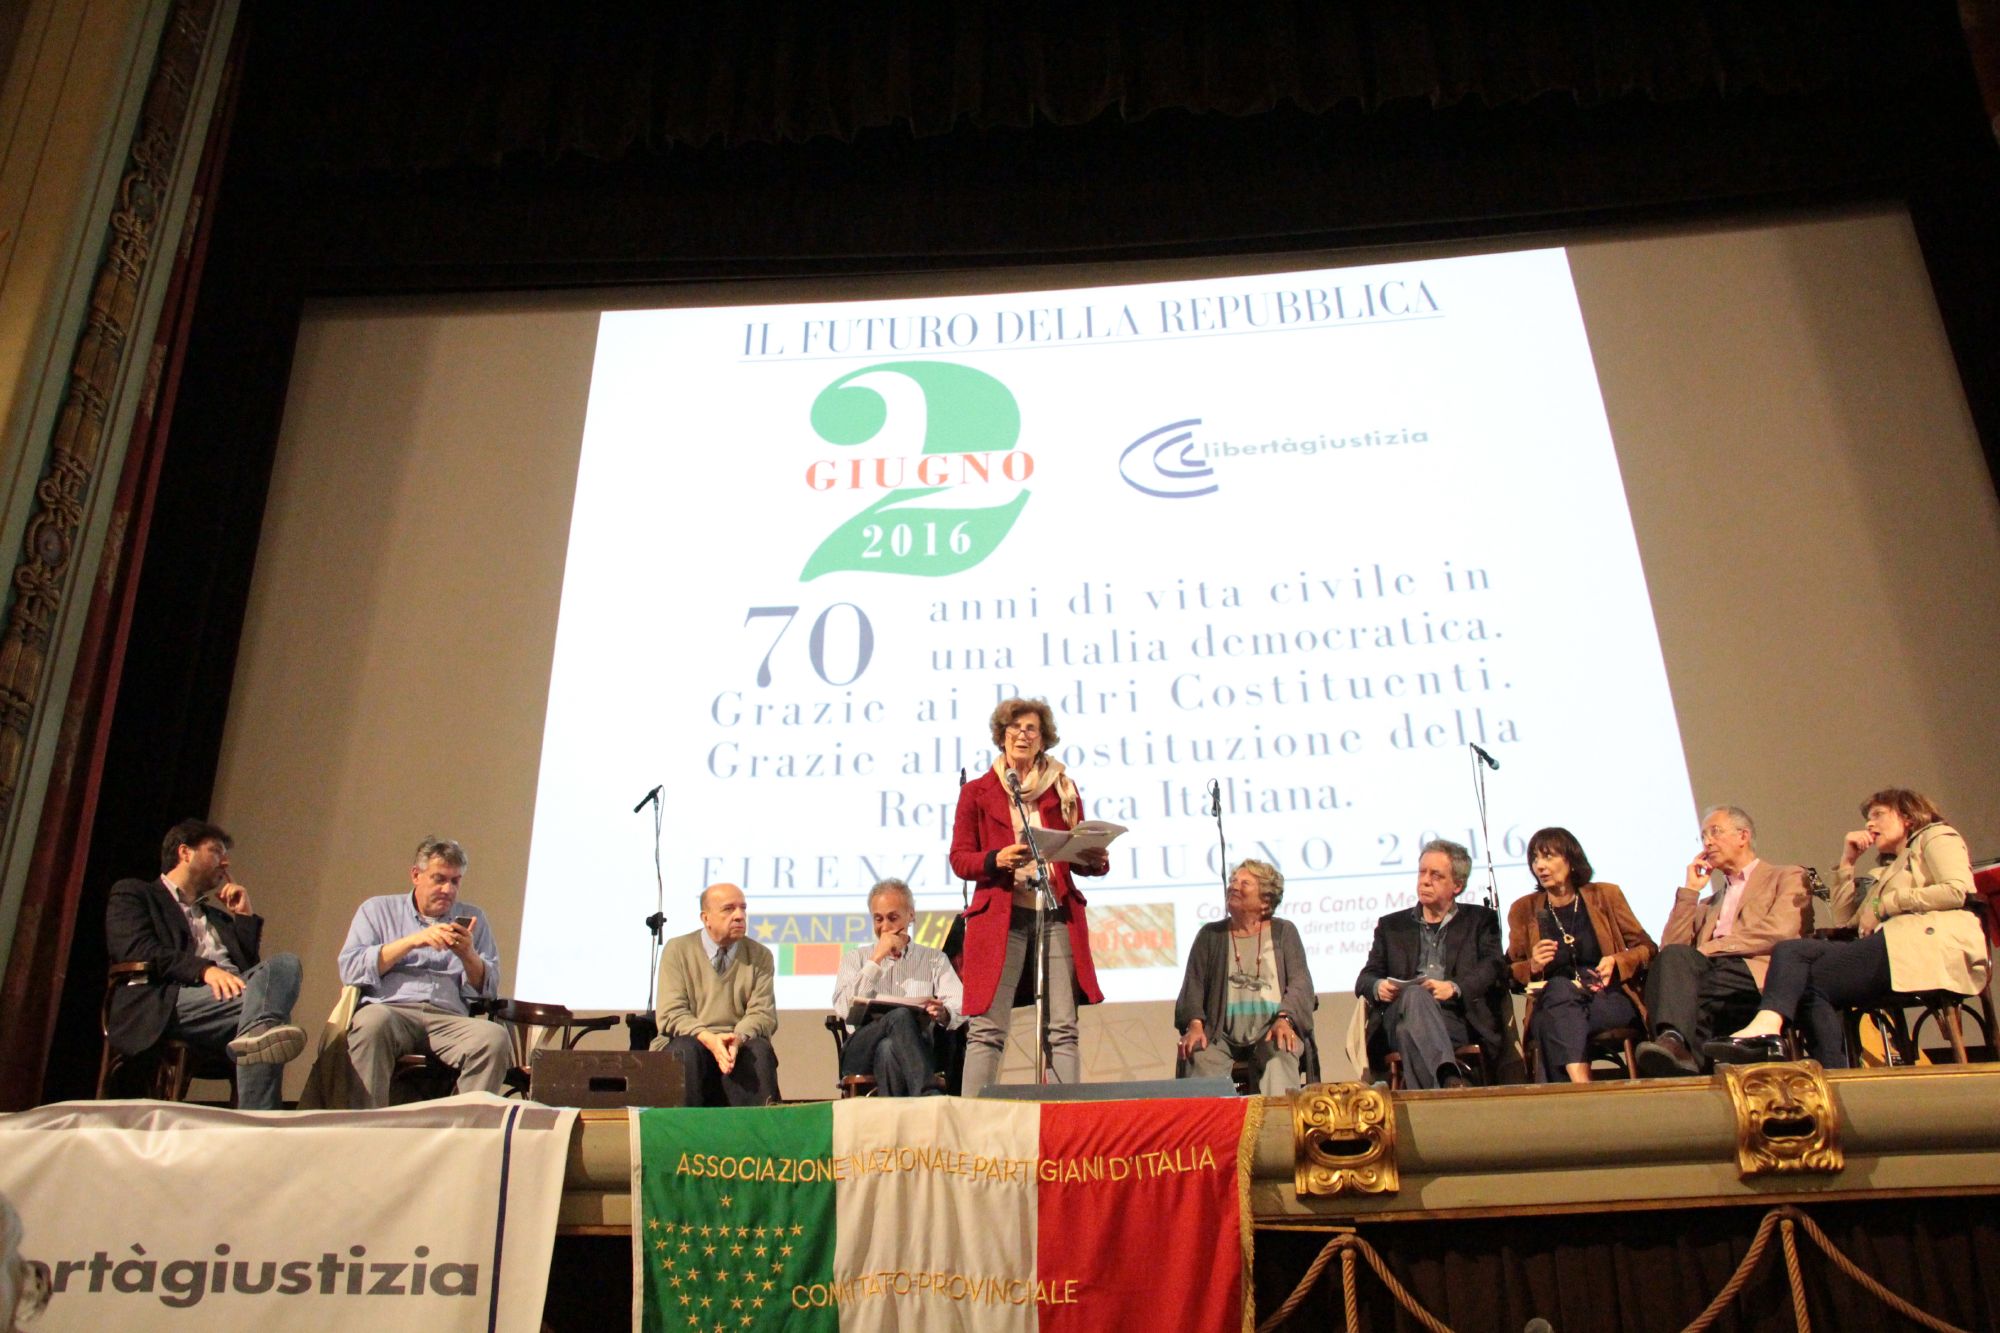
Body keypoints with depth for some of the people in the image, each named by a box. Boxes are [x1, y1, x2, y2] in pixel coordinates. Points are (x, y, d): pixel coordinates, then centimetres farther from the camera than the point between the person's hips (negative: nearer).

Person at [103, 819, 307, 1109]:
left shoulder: (217, 915, 37)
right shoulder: (132, 893, 19)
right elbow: (137, 950, -3)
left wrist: (245, 915, 24)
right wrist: (204, 969, -18)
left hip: (232, 993, 5)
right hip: (166, 1004, -5)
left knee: (283, 964, -28)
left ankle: (258, 1030, -58)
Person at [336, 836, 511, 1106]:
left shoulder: (471, 918, 24)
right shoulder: (377, 910, 19)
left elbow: (488, 989, 17)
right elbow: (350, 970, 3)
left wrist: (467, 955, -3)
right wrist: (412, 941, -4)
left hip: (450, 1019, 2)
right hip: (390, 1010, -1)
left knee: (495, 1036, -32)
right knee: (373, 1020, -38)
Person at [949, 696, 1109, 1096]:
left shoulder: (1063, 789, 15)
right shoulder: (977, 792, 9)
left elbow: (1078, 854, 16)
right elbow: (960, 859, 5)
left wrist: (1096, 861, -7)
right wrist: (996, 860, -15)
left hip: (1057, 915, 2)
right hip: (1000, 916, -2)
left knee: (1063, 1027, 1)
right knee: (987, 1029, -6)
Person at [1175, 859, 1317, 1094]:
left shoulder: (1283, 932, 15)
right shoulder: (1210, 935, 18)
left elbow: (1300, 982, 4)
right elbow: (1194, 985, 10)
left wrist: (1284, 1019, -15)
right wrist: (1195, 1024, -9)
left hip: (1271, 1030, -1)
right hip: (1222, 1034, 1)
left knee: (1280, 1056, -35)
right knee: (1199, 1057, -32)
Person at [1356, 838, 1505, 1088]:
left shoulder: (1481, 920, 22)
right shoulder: (1391, 925, 27)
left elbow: (1493, 967, 4)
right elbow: (1364, 980, 19)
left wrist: (1454, 988, -16)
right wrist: (1378, 987, -8)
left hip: (1457, 1019, -1)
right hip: (1400, 1017, 2)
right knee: (1414, 994, -37)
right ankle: (1449, 1079, -55)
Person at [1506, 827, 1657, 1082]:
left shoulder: (1605, 895, 10)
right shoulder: (1523, 909, 11)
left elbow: (1647, 949, 11)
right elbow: (1510, 972, 15)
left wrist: (1616, 962, -9)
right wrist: (1533, 966, -7)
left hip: (1609, 1001, -1)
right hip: (1553, 1003, 1)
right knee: (1559, 987, -37)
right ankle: (1582, 1084, -52)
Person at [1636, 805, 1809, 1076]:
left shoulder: (1788, 877, 19)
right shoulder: (1709, 903, 36)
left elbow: (1779, 931, -3)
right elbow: (1669, 947, 19)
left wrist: (1708, 949, -6)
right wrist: (1689, 890, 18)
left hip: (1756, 976, -4)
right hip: (1707, 973, 4)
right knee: (1674, 956, -32)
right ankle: (1674, 1040, -53)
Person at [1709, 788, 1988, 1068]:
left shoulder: (1937, 837, 18)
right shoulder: (1884, 872, 39)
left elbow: (1958, 890, -3)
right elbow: (1843, 919, 28)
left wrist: (1884, 904, -2)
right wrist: (1847, 862, 24)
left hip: (1931, 944, -6)